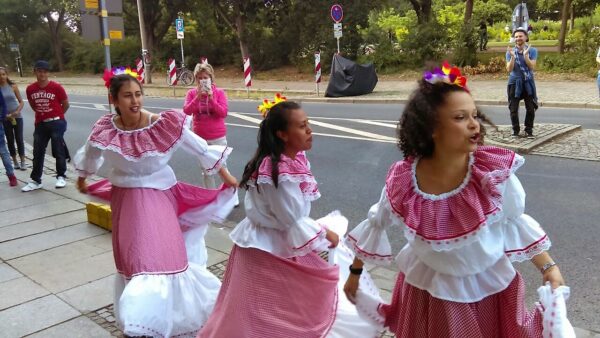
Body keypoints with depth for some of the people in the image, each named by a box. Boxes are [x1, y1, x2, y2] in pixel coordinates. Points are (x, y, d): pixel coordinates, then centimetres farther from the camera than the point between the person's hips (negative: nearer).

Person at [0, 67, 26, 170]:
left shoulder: (13, 86, -3)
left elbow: (21, 102, 1)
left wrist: (17, 111, -15)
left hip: (17, 117, 0)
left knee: (19, 139, 2)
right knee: (10, 140, 9)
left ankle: (22, 161, 10)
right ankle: (15, 161, 19)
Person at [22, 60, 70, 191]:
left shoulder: (56, 87, -11)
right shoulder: (30, 89, -1)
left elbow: (65, 104, 0)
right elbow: (33, 105, 15)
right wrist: (43, 114, 13)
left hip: (56, 123, -4)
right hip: (40, 124, 4)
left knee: (58, 151, 3)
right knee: (38, 152, 7)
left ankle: (61, 177, 18)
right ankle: (35, 180, 15)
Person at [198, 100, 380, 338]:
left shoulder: (295, 158, -2)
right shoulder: (280, 174, -32)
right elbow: (292, 222, -24)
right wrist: (326, 234, -12)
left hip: (281, 240, 9)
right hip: (273, 248, -9)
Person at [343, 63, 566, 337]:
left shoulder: (494, 171, -23)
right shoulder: (403, 180, -22)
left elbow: (514, 221, -4)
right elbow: (376, 224, -4)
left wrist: (548, 266, -4)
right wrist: (355, 272, 5)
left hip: (489, 284, 1)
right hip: (429, 286, 0)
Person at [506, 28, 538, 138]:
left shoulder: (532, 50, -2)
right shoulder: (510, 52, -1)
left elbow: (532, 67, -12)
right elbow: (509, 69, -9)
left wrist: (525, 55, -24)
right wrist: (513, 56, -22)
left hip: (528, 82, 0)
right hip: (514, 83, 0)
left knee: (530, 108, 1)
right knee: (513, 109, 2)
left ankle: (529, 130, 14)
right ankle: (515, 130, 16)